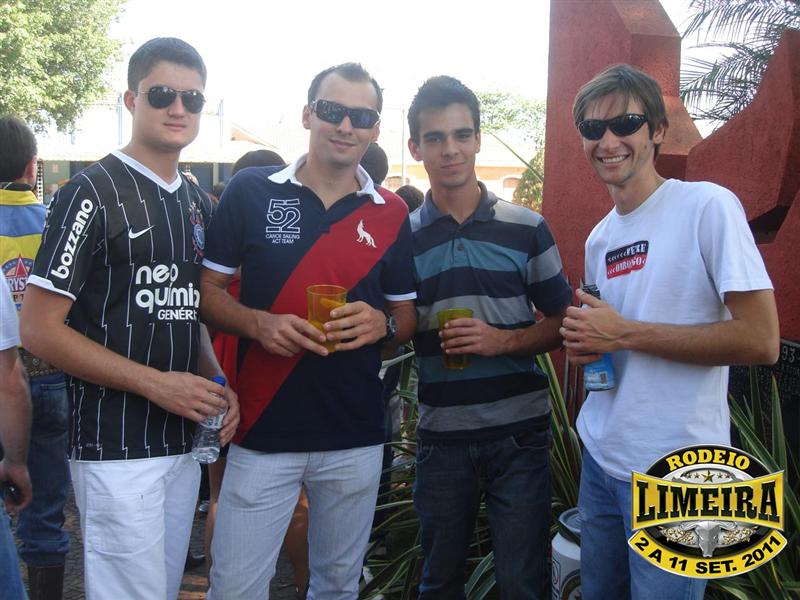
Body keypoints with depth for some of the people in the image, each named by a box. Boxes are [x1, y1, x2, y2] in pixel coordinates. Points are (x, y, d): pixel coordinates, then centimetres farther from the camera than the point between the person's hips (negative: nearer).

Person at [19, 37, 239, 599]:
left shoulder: (199, 204, 11)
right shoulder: (94, 194, -10)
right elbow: (40, 328, -13)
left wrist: (216, 384, 0)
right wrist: (157, 383, -18)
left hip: (185, 441, 7)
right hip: (117, 445, -7)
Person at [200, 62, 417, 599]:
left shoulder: (392, 214, 5)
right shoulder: (251, 191, -2)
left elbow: (408, 315, 11)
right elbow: (208, 291, 1)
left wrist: (383, 323, -11)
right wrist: (258, 323, -18)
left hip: (356, 438, 3)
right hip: (263, 431, -2)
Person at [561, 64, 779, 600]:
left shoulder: (708, 206, -13)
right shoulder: (599, 238, 9)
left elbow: (761, 341, -19)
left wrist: (623, 333, -18)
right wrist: (583, 343, -3)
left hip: (676, 473, -7)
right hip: (601, 455, 7)